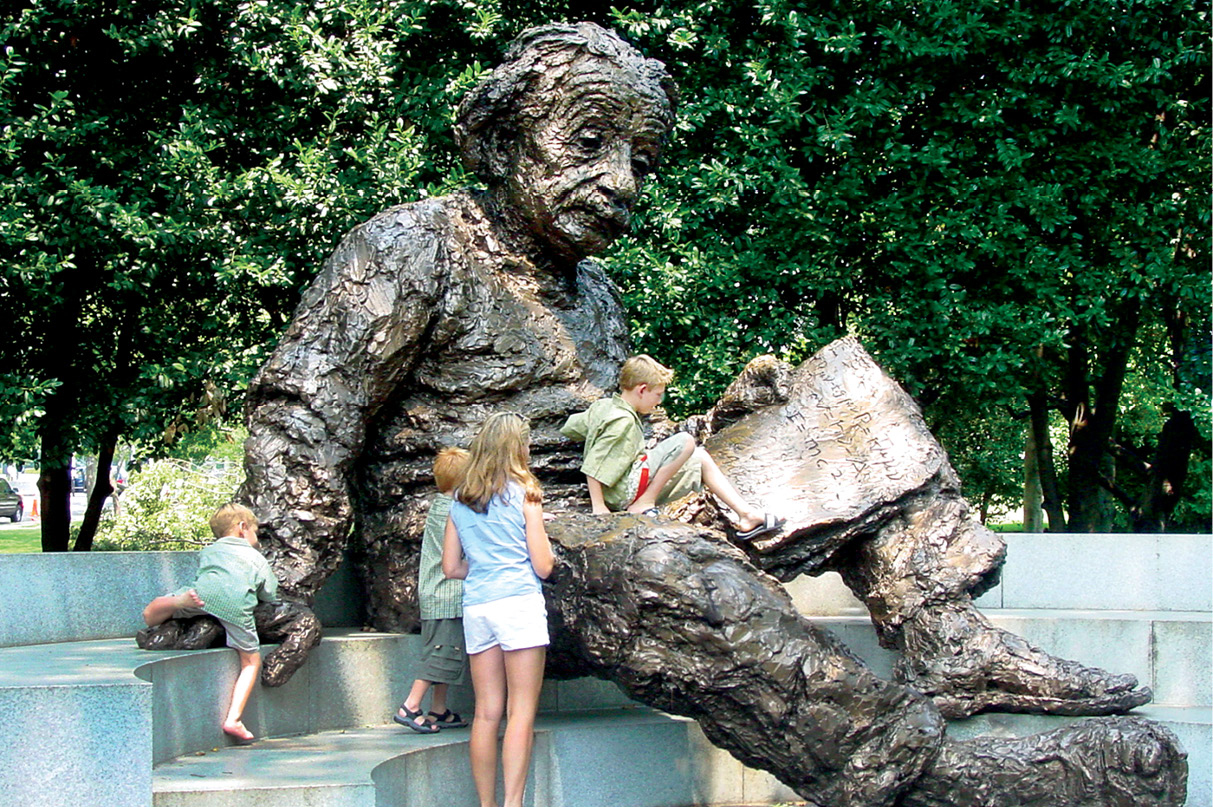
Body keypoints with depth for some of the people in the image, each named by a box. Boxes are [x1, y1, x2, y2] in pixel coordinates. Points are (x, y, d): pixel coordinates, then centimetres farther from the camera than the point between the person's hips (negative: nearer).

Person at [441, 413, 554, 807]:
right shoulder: (523, 493, -1)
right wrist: (548, 555, 19)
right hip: (519, 604, -5)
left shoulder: (460, 501, 12)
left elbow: (451, 567, 14)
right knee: (522, 712, -4)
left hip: (475, 608, 5)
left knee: (486, 713, 7)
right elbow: (543, 565, -2)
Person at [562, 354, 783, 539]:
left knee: (701, 459, 14)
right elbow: (593, 467, -23)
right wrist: (599, 507, -21)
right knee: (684, 442, -24)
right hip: (626, 492, -11)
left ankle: (746, 514, 6)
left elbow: (568, 429, 18)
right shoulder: (623, 421, -19)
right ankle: (645, 503, -16)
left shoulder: (602, 406, 9)